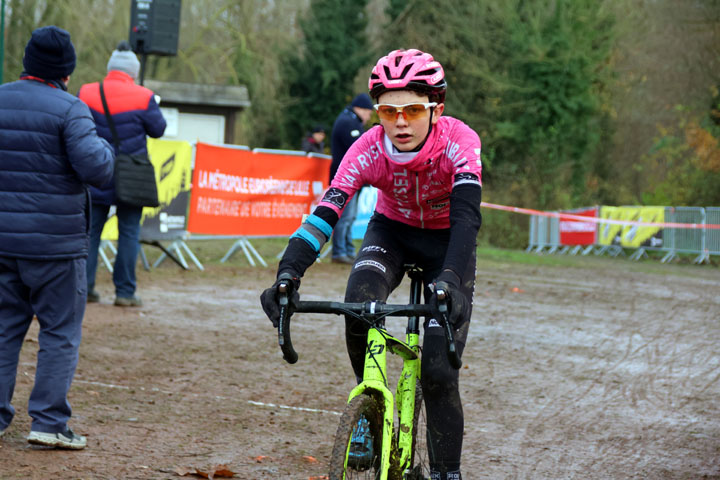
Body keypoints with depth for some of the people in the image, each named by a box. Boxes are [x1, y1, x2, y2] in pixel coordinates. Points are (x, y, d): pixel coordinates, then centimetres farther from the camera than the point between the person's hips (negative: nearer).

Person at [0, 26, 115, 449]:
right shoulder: (68, 109, -13)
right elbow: (95, 167, -20)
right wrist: (104, 147, 0)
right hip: (56, 243, -5)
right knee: (60, 333, 3)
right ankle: (49, 422, 1)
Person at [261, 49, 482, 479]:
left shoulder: (458, 141, -31)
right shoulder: (370, 149, -26)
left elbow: (468, 214, -44)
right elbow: (325, 212, -34)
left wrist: (450, 279, -61)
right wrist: (288, 274, -50)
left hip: (446, 240, -1)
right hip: (392, 230, 2)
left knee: (438, 371, -13)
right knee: (359, 303, -31)